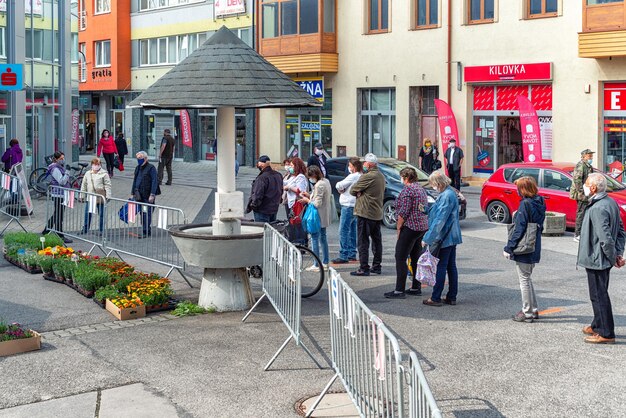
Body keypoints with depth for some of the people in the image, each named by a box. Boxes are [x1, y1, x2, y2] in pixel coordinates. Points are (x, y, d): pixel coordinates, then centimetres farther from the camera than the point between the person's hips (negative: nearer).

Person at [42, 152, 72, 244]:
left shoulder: (60, 167, 16)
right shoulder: (55, 169, -15)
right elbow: (62, 181, -22)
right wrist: (67, 174, -15)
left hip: (62, 195, 10)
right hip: (58, 195, -10)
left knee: (56, 215, 18)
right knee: (59, 216, -3)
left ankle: (45, 232, 29)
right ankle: (60, 236, 2)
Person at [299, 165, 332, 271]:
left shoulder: (319, 185, -21)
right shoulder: (326, 181, 9)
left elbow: (317, 204, -23)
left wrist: (307, 200, -7)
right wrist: (310, 195, 10)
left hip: (318, 216, -10)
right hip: (325, 216, 10)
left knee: (315, 239, -4)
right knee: (323, 238, 18)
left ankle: (316, 265, -2)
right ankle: (325, 263, 25)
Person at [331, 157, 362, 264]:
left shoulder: (353, 176, -15)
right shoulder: (361, 176, 14)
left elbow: (339, 186, -14)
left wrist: (341, 189, 5)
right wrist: (343, 189, -2)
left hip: (348, 206, -10)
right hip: (355, 206, 10)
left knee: (343, 231, -9)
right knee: (352, 230, 14)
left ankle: (343, 256, -10)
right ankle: (352, 254, 19)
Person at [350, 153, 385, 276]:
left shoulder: (368, 176, -17)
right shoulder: (381, 176, 12)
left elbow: (352, 191, -13)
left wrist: (358, 192, 7)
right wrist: (361, 192, -2)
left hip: (365, 213, -9)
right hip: (377, 213, 9)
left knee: (363, 241, -4)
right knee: (376, 240, 13)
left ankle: (364, 268, -5)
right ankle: (377, 266, 18)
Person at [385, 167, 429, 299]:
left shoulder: (408, 190, -12)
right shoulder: (422, 189, 16)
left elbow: (404, 212, -17)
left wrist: (398, 227, -8)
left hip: (410, 227, -9)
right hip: (423, 227, 9)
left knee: (400, 258, -6)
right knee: (416, 258, 14)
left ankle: (399, 290, -8)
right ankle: (416, 288, 17)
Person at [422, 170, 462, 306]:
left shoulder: (446, 196, -21)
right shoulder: (450, 193, 11)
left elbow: (439, 220, -22)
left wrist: (427, 239, -19)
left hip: (444, 238, -10)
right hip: (452, 237, 10)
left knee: (440, 267, -3)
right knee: (451, 267, 11)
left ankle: (435, 298, 3)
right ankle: (452, 297, 17)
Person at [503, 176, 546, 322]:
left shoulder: (525, 204, -19)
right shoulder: (539, 203, 6)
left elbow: (519, 229, -20)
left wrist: (509, 248, -15)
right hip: (534, 248, 9)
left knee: (524, 280, 1)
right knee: (527, 279, 21)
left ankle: (527, 313, 8)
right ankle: (534, 310, 26)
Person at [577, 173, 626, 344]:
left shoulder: (597, 209, -25)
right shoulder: (610, 202, 7)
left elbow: (606, 238, -28)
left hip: (596, 259, -10)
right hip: (604, 259, 10)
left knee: (599, 296, -1)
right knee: (600, 294, 22)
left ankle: (606, 333, 6)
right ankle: (598, 325, 35)